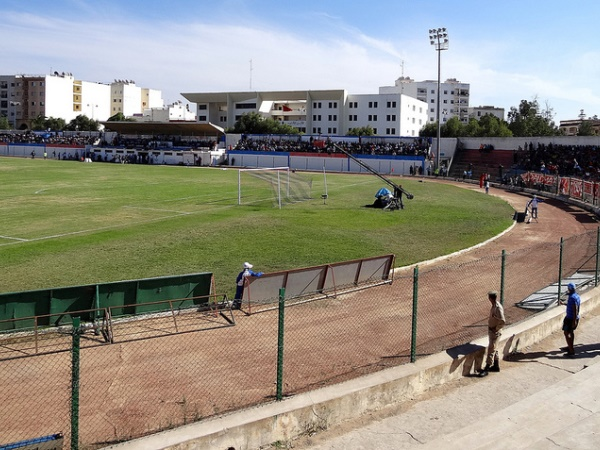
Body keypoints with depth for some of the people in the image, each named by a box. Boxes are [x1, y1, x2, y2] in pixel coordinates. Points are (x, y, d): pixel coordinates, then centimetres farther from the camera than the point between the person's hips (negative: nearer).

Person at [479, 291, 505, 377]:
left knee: (491, 350, -4)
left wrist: (496, 329, -20)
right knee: (494, 349, 19)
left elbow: (503, 321, -30)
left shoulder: (498, 308, -25)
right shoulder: (494, 306, 4)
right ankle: (496, 366, 30)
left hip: (495, 332, -10)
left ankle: (486, 369, -1)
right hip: (491, 330, 10)